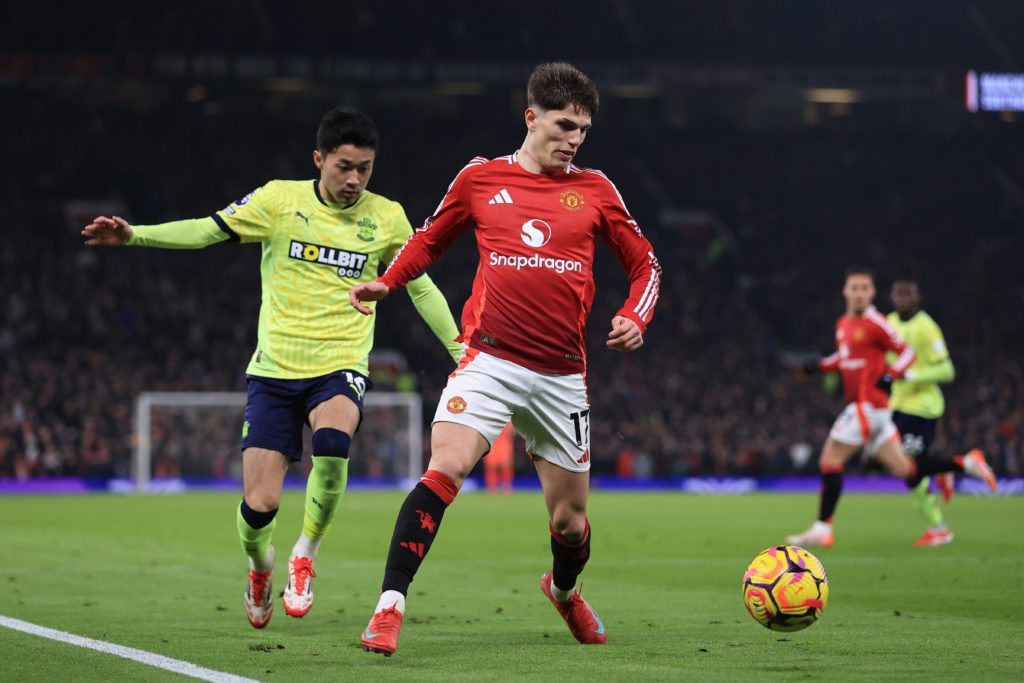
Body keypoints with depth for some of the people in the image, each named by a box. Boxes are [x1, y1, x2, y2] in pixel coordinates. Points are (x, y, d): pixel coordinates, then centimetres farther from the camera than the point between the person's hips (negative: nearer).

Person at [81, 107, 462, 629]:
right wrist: (132, 234, -12)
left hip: (340, 367, 0)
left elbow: (421, 288, 13)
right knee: (259, 505, -8)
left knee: (332, 438, -35)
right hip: (275, 370, 0)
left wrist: (462, 353, 9)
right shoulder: (280, 200, -1)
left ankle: (305, 555, -7)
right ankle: (260, 566, 31)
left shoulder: (386, 217, 3)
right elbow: (206, 231, 0)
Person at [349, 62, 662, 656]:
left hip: (561, 375, 2)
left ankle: (564, 589, 44)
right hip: (489, 360, -2)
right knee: (443, 471, -24)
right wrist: (386, 282, 2)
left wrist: (635, 317, -4)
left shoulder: (594, 189, 8)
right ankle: (390, 607, -23)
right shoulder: (481, 178, 5)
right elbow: (430, 239, 19)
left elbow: (644, 262, 15)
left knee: (570, 520, 10)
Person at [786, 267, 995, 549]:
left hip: (868, 404, -9)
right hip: (864, 406, 9)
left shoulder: (875, 323, -10)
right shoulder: (843, 324, 16)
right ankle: (965, 464, 16)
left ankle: (822, 528, -4)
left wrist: (890, 375, -23)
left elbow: (908, 353, -7)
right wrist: (820, 366, 15)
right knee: (903, 469, 9)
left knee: (830, 459, -8)